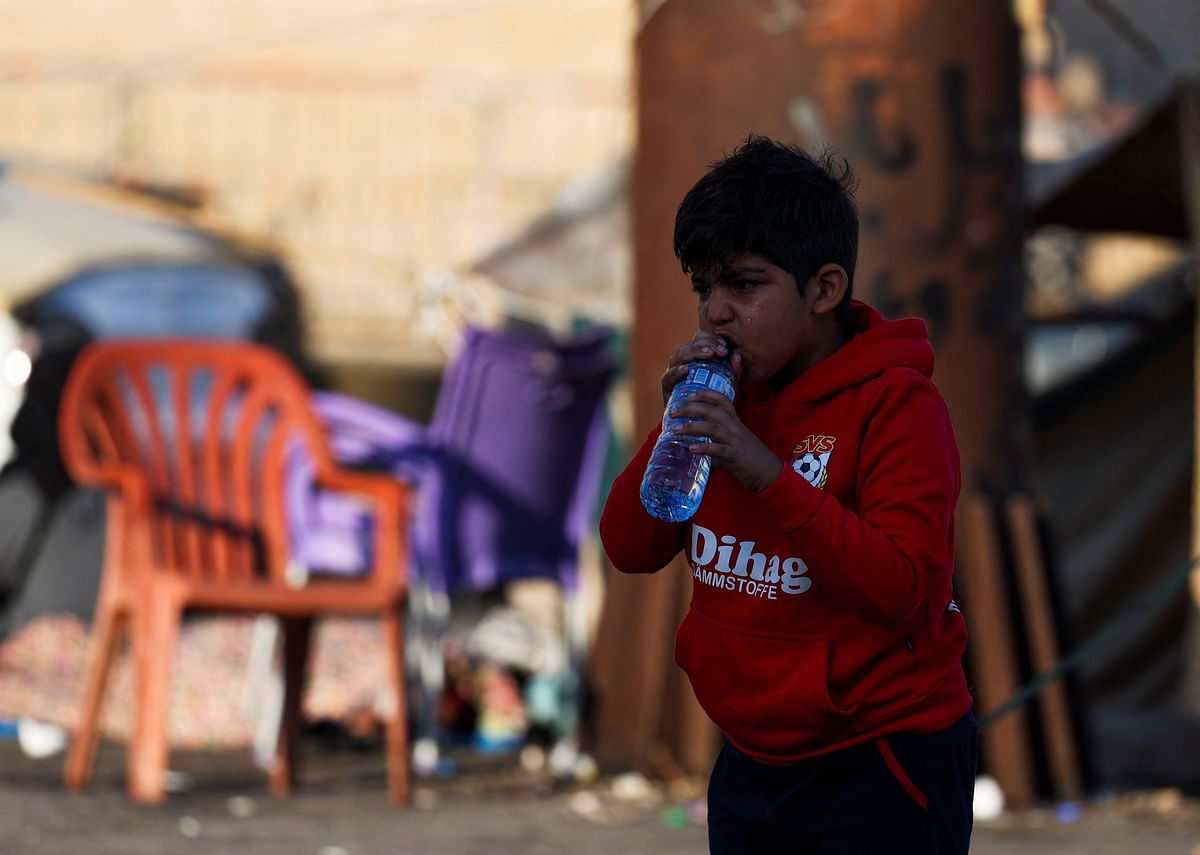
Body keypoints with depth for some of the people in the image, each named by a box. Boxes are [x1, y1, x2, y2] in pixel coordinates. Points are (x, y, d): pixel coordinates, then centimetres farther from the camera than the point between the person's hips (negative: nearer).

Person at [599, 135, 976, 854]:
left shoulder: (897, 403, -12)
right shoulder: (721, 392, 8)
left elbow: (905, 588, -23)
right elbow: (630, 549, 4)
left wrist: (770, 475, -29)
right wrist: (674, 422, -10)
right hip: (751, 762, 7)